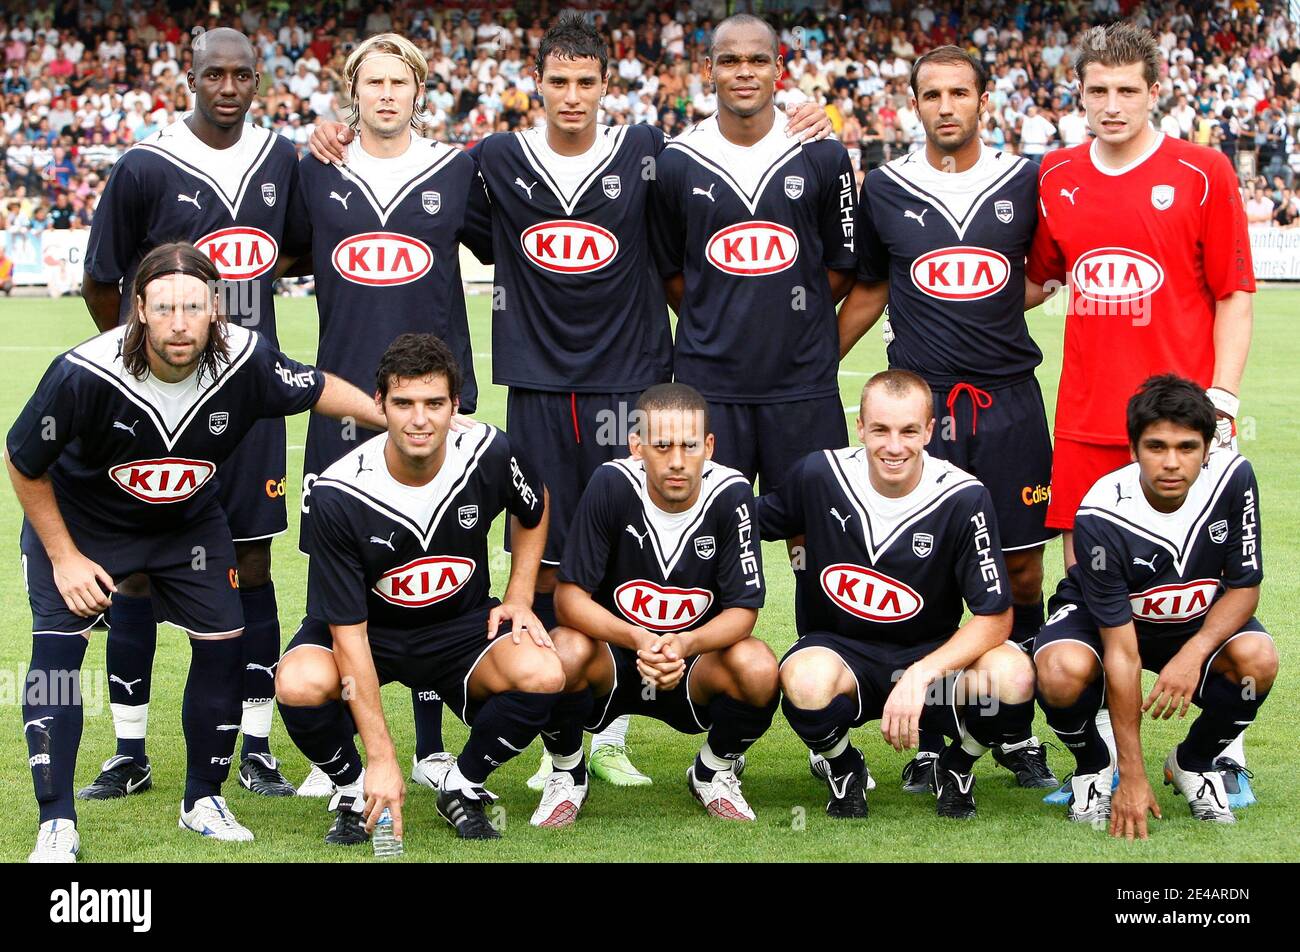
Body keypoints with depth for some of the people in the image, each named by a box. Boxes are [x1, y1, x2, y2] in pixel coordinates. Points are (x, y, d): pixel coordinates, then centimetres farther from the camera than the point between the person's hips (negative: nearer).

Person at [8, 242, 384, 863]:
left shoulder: (245, 361, -26)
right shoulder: (84, 374, -34)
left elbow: (316, 388, -3)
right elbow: (24, 464, -17)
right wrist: (64, 559, -13)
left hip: (189, 521, 3)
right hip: (77, 520, -3)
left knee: (223, 646, -3)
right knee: (58, 648, -16)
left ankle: (203, 801, 17)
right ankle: (56, 825, -8)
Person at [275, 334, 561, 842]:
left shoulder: (489, 453, -18)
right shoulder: (340, 492, -25)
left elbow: (534, 509, 10)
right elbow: (348, 630, -24)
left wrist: (520, 599, -2)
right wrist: (382, 757, -27)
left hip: (462, 623, 2)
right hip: (370, 627, -2)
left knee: (541, 675, -28)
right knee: (300, 684, -34)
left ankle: (463, 786, 0)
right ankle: (354, 790, -1)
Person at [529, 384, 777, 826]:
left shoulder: (730, 494, -15)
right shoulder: (612, 485, -17)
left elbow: (743, 610, -12)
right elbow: (569, 596, -17)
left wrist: (686, 644, -33)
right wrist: (636, 639, -34)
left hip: (694, 662, 1)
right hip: (612, 655, -1)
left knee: (758, 668, -30)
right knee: (566, 651, -34)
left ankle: (714, 772, 5)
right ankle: (566, 774, -1)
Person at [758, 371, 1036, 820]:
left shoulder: (962, 498, -15)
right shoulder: (821, 474, -11)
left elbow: (996, 617, -15)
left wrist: (920, 675, -29)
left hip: (930, 653, 0)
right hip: (840, 649, 0)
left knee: (1011, 677, -32)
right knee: (808, 681, -38)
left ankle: (955, 768, 5)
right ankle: (843, 771, 0)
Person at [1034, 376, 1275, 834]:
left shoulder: (1233, 478, -24)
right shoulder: (1101, 515, -31)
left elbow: (1244, 587, -12)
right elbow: (1121, 650, -29)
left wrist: (1194, 654, -33)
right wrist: (1132, 775, -29)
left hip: (1200, 623, 3)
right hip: (1100, 617, -3)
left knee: (1258, 659, -29)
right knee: (1063, 673, -36)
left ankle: (1194, 763, 2)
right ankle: (1092, 767, 0)